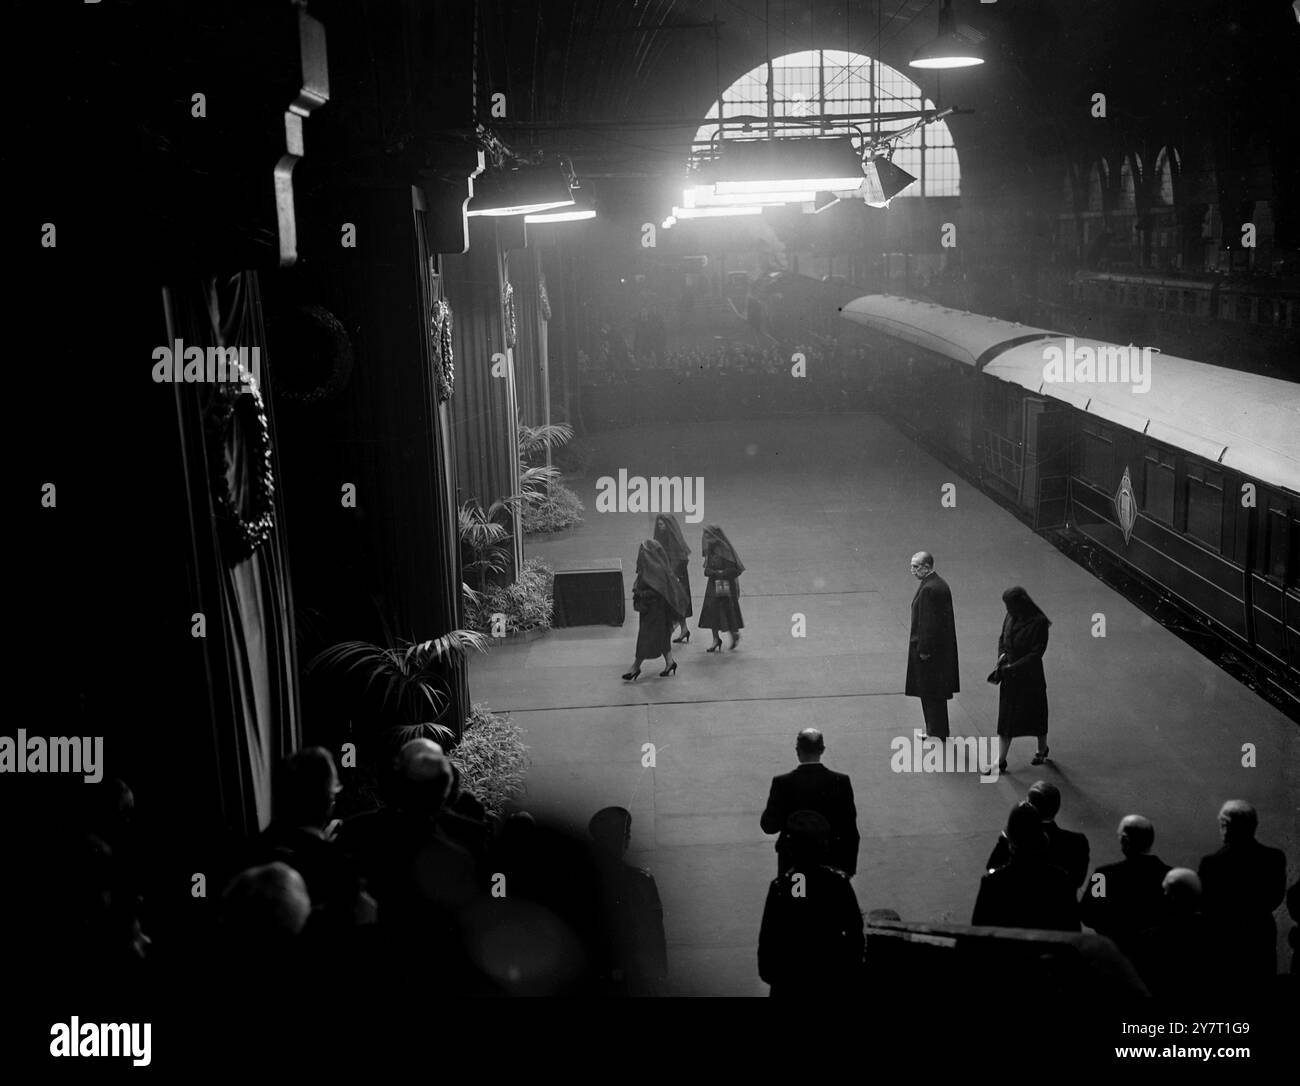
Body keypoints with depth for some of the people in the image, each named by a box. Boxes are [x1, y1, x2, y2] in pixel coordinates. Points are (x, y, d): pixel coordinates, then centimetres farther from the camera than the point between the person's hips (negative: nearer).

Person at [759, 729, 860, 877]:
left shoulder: (782, 783, -10)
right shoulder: (841, 781, -7)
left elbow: (769, 826, -5)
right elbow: (850, 832, -3)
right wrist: (849, 869, 6)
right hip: (832, 863, 1)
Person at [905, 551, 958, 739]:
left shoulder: (928, 589, -22)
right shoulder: (940, 583, 9)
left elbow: (928, 623, -23)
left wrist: (923, 650, -18)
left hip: (928, 650, -10)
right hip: (941, 646, 10)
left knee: (931, 694, 1)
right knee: (936, 693, 18)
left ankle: (936, 733, 8)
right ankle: (935, 730, 27)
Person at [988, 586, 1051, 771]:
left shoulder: (1039, 623, -19)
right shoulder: (1010, 617, -1)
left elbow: (1036, 653, -19)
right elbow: (1002, 639, 12)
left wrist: (1011, 668, -21)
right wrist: (1002, 659, -6)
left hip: (1030, 677, -5)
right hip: (1009, 677, 5)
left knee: (1036, 714, 13)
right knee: (1006, 718, 5)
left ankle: (1042, 750, 38)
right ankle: (1000, 761, 8)